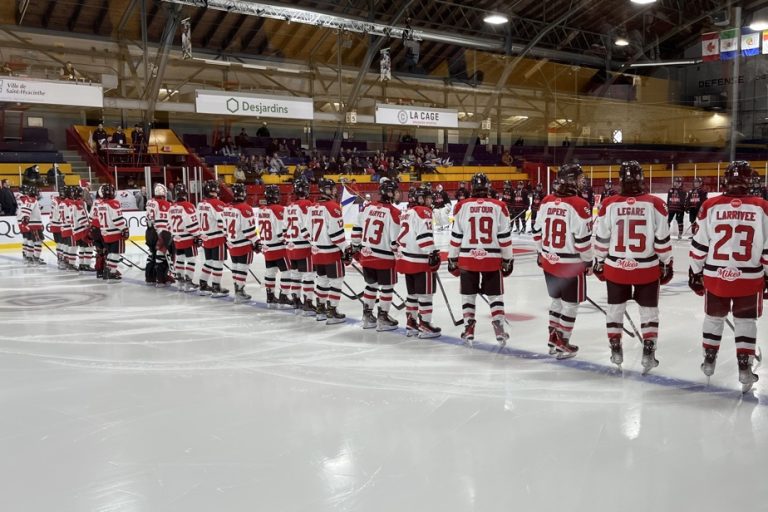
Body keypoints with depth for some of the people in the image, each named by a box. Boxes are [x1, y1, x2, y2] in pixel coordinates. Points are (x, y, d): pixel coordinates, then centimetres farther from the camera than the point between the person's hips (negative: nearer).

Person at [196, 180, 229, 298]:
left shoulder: (200, 204, 9)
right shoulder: (217, 204, -17)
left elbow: (200, 222, 16)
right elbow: (223, 221, -23)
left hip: (206, 239, 8)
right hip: (218, 238, -8)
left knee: (208, 262, 18)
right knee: (218, 263, -1)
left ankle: (203, 286, 24)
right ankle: (216, 289, 2)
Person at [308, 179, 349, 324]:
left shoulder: (313, 207, 9)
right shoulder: (333, 207, -15)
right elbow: (336, 232, -19)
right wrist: (345, 248, -11)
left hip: (317, 251, 8)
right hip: (331, 252, -8)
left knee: (322, 279, 18)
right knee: (336, 280, -1)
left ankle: (321, 309, 27)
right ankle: (332, 312, -1)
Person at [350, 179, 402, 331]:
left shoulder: (368, 207, 4)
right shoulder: (393, 212, -14)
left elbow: (357, 230, 8)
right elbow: (395, 239, -16)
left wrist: (356, 248, 19)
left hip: (366, 255, 6)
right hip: (384, 258, -6)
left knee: (371, 285, 21)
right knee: (386, 287, 9)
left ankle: (367, 316, 27)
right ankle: (383, 319, 14)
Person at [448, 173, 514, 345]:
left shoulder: (462, 206, -3)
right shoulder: (499, 207, -3)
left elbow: (456, 236, 0)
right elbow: (504, 237, -2)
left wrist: (452, 259, 9)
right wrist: (508, 260, 7)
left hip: (467, 258, 0)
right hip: (492, 259, 0)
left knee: (468, 295, 14)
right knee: (495, 295, 11)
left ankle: (469, 330, 13)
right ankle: (499, 328, 3)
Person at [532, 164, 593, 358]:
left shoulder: (547, 202, 0)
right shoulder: (579, 205, -18)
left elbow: (538, 232, 8)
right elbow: (583, 239, -18)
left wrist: (540, 253, 21)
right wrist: (588, 261, -4)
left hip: (548, 262, 6)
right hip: (571, 265, -6)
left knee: (557, 299, 23)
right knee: (570, 304, 9)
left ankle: (553, 339, 30)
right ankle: (562, 344, 15)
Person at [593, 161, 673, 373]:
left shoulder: (609, 205, -8)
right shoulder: (655, 204, -10)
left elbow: (601, 239, -2)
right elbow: (662, 239, -5)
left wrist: (599, 262, 11)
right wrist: (666, 264, 7)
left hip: (615, 268, 1)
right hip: (647, 268, -1)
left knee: (615, 308, 17)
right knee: (649, 309, 14)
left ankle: (615, 350, 24)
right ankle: (648, 352, 11)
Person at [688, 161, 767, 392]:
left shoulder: (710, 206, -6)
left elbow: (699, 244, -1)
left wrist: (695, 271, 10)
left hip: (715, 276, 1)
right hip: (749, 278, -1)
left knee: (714, 316, 20)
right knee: (745, 321, 15)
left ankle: (709, 360, 30)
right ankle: (744, 367, 12)